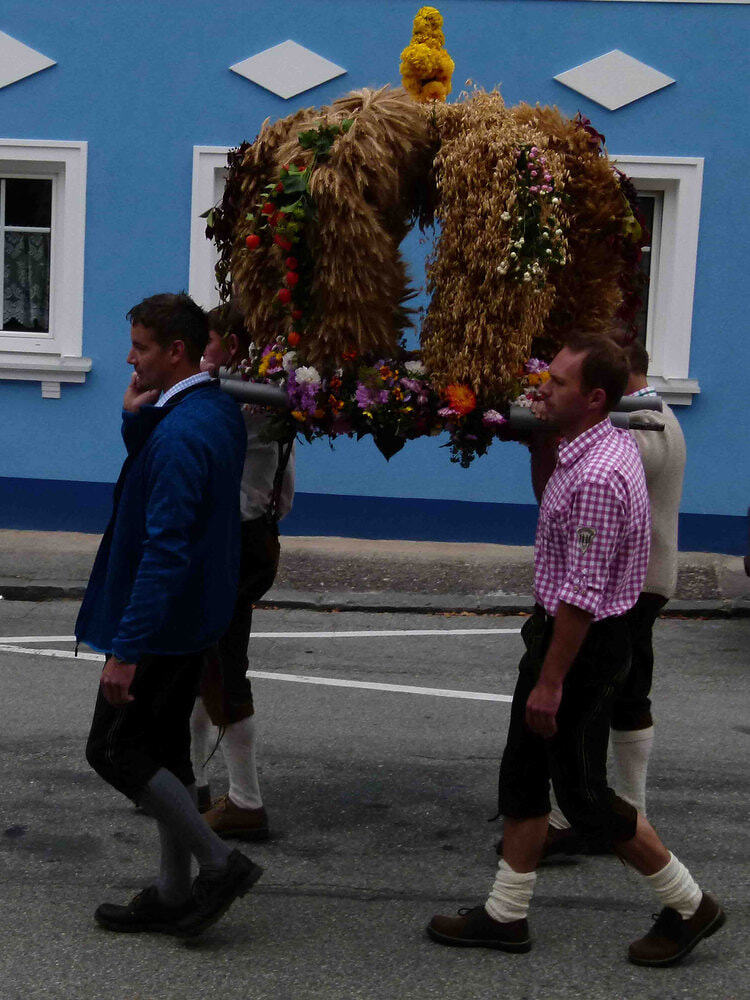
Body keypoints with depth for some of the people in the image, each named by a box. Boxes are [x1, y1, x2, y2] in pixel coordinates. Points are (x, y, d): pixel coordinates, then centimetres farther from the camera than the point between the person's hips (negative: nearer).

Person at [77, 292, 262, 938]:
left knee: (113, 748, 1)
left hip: (163, 617, -10)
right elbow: (149, 470, 18)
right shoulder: (220, 411, 7)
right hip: (196, 616, 10)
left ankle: (220, 863, 4)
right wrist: (136, 416, -2)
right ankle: (173, 895, 23)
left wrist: (126, 648, -26)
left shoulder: (181, 433, -24)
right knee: (164, 748, 15)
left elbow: (165, 549, -28)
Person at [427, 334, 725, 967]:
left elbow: (582, 594, -26)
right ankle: (506, 915, 24)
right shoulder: (611, 441, 4)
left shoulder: (596, 478, -27)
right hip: (560, 628, 10)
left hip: (583, 642, -10)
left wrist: (551, 682, -22)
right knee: (522, 774, 14)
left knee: (583, 793, 2)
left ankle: (689, 905, 17)